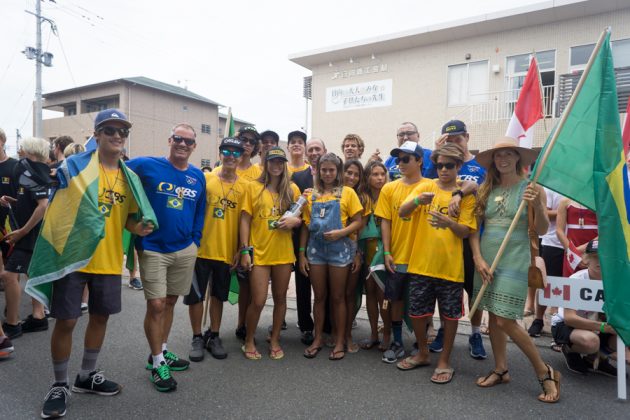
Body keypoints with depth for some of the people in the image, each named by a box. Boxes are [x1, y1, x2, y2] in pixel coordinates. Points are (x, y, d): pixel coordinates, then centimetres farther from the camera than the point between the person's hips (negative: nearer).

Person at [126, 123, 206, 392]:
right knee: (156, 305, -2)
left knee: (170, 302, 15)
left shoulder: (198, 177, 5)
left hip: (185, 250, 4)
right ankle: (157, 363, 15)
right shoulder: (146, 166, -7)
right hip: (153, 249, -4)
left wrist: (195, 243, 8)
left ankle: (161, 352, 32)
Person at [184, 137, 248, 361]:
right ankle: (197, 338, 26)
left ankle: (214, 336, 30)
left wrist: (240, 250, 1)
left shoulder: (244, 186, 1)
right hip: (201, 248, -1)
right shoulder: (205, 179, -3)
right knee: (196, 295, 8)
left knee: (218, 295, 15)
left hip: (226, 252, 2)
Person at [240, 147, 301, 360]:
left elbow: (301, 216, 13)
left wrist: (295, 220, -11)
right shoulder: (253, 187, 0)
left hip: (283, 252, 3)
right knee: (258, 301, -1)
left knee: (280, 298, 12)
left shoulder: (292, 188, 6)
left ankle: (275, 340, 30)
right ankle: (249, 341, 22)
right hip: (259, 252, -2)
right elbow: (245, 220, -1)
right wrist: (245, 250, -8)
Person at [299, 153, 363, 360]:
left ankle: (340, 341, 19)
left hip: (339, 249, -3)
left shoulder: (347, 192, 0)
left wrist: (341, 232, -20)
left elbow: (358, 222, -2)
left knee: (337, 297, 7)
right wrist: (302, 254, 4)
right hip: (316, 249, 3)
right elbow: (305, 226, 8)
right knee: (319, 296, 11)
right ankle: (318, 339, 24)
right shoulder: (311, 195, 8)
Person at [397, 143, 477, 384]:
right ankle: (423, 353, 33)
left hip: (451, 265, -1)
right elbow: (402, 213, -9)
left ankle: (444, 360, 27)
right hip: (421, 263, 2)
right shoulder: (425, 187, 3)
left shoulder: (466, 194, 1)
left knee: (450, 315, 8)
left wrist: (449, 223, -26)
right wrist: (417, 201, -30)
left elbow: (465, 231, -5)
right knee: (417, 312, 10)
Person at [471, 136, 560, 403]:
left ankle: (545, 372, 15)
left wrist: (537, 206, -22)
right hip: (486, 260, 4)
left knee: (506, 321, -6)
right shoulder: (486, 189, 6)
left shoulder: (531, 188, -3)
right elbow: (474, 227, 6)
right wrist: (478, 258, -4)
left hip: (514, 262, -4)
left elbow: (542, 230, -4)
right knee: (493, 317, 11)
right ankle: (501, 370, 28)